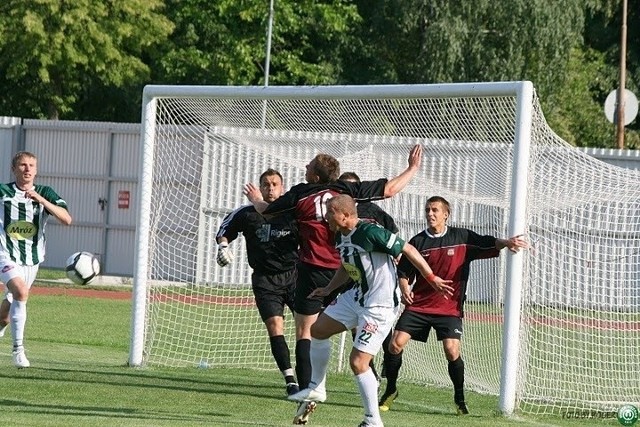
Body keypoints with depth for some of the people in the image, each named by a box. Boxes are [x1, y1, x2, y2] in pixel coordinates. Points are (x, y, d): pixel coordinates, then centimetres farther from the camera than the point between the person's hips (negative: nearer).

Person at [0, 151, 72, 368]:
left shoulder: (45, 193, -1)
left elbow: (66, 219, -16)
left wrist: (40, 200, -26)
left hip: (31, 260, 3)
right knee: (21, 292, -29)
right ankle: (18, 349, -25)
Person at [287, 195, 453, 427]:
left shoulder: (370, 232, -25)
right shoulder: (341, 236, 4)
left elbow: (408, 250, -19)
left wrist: (432, 279, -17)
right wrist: (328, 289, 15)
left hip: (380, 304, -10)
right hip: (356, 296, 10)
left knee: (358, 361, -13)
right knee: (317, 330, 17)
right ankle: (317, 388, 33)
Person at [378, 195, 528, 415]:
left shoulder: (462, 238, 1)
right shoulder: (418, 241, 3)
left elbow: (487, 243, -6)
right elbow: (403, 271, 8)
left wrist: (506, 243, -25)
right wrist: (404, 288, -12)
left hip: (450, 308, -2)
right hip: (418, 305, 2)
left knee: (452, 351, -16)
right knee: (396, 343, -9)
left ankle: (460, 399, 3)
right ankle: (390, 390, 12)